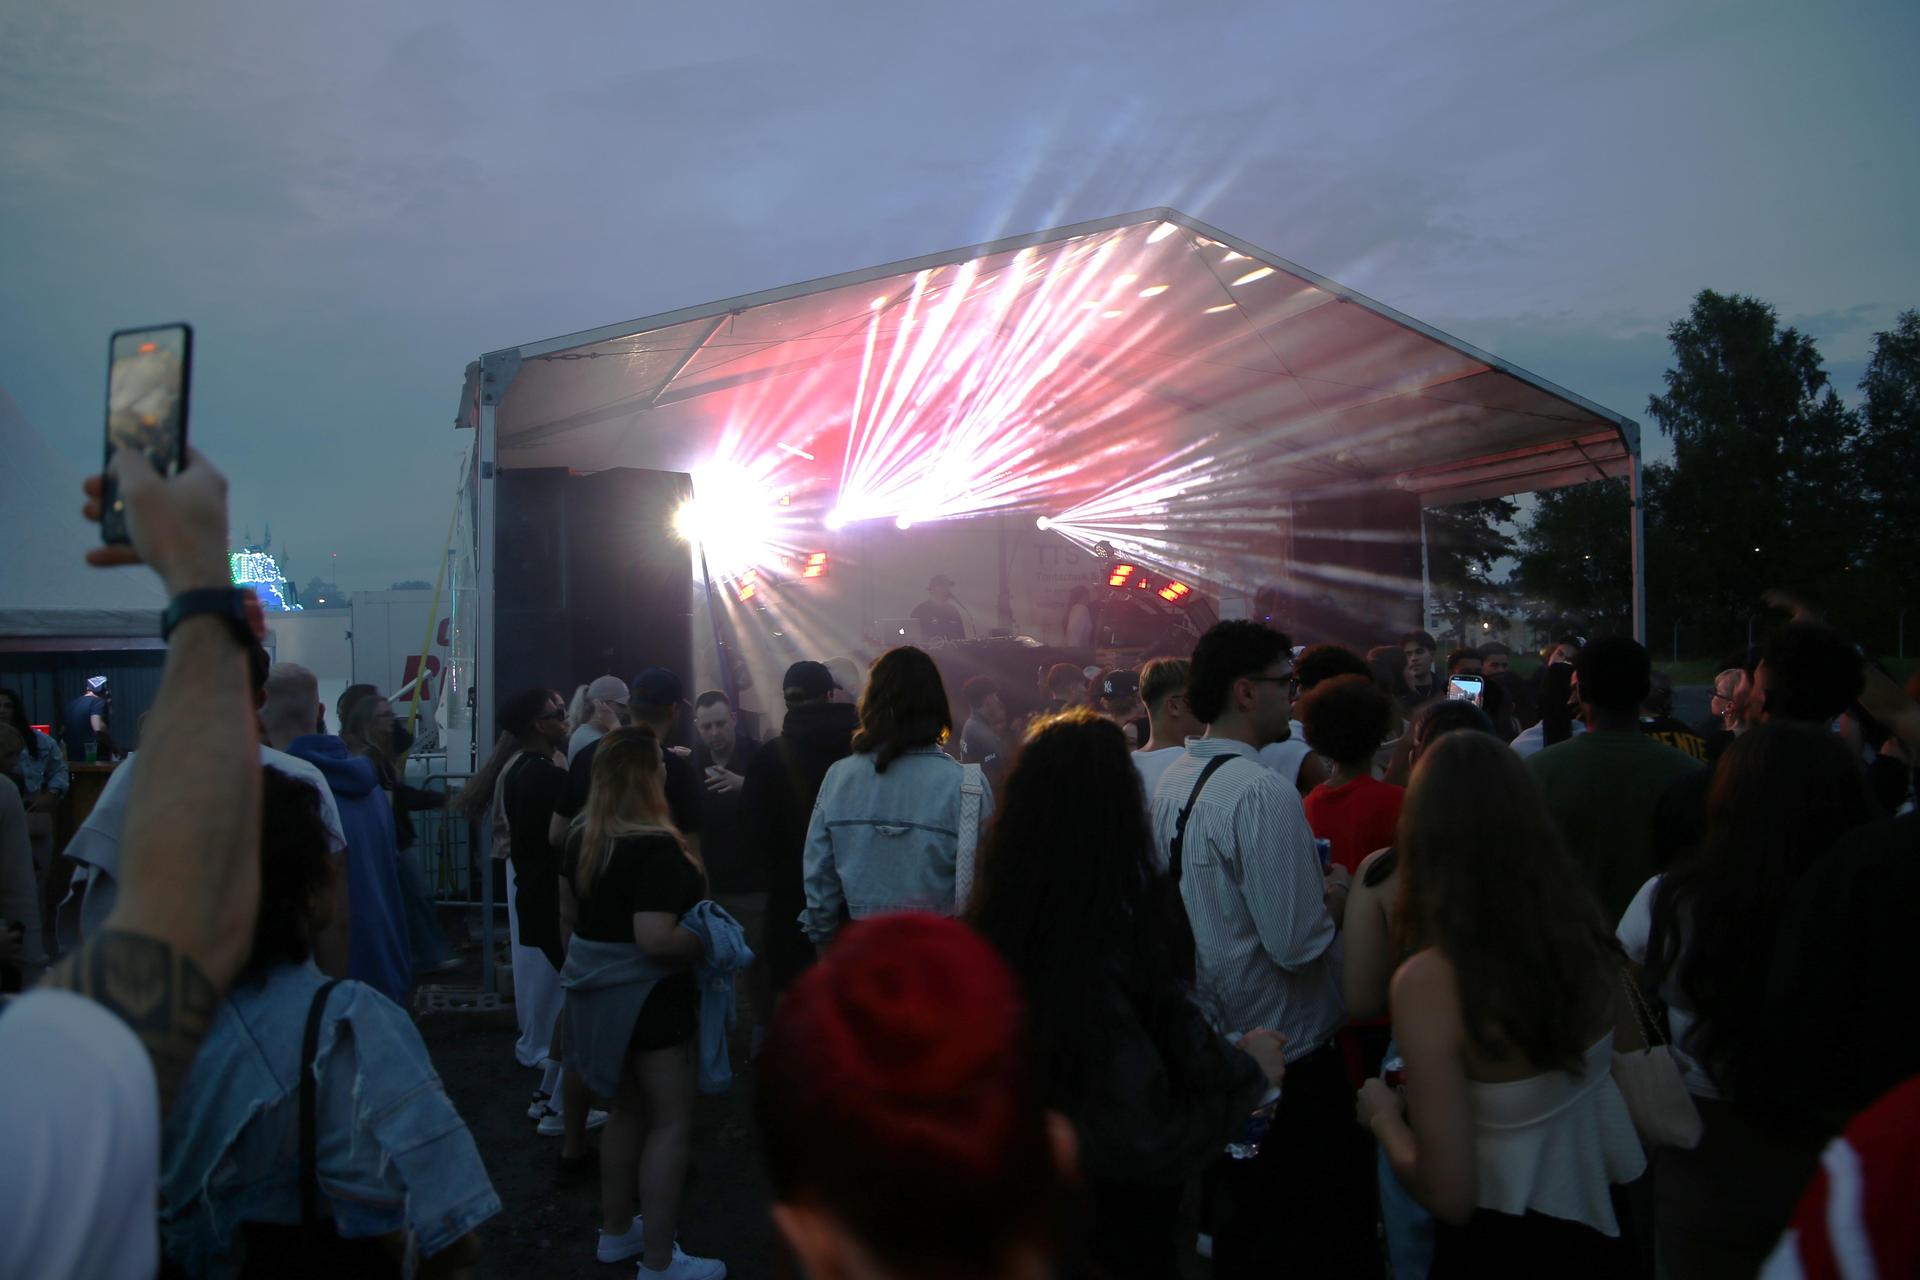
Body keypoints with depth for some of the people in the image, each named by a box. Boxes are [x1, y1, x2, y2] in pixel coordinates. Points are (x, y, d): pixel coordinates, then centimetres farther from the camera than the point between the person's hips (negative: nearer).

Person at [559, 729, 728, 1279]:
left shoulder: (582, 834, 3)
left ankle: (616, 1231, 35)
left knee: (628, 1109, 22)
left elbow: (569, 910, 15)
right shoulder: (655, 846, -24)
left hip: (598, 986, 9)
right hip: (644, 992, -9)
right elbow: (656, 938, -31)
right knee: (672, 1124, 3)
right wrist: (706, 945, -15)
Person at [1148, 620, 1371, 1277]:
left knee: (1241, 1217, 22)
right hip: (1287, 1050, -8)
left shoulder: (1172, 782, 4)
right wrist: (1334, 898, -6)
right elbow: (1296, 945, -25)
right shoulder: (1264, 793, -23)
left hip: (1212, 1041, 8)